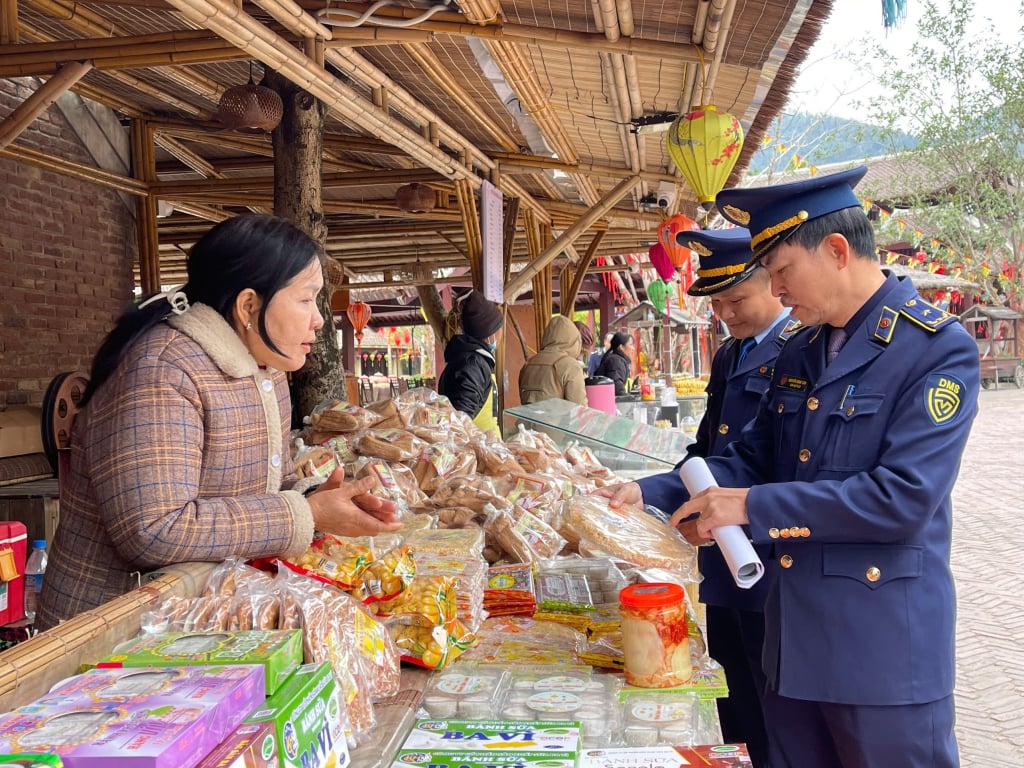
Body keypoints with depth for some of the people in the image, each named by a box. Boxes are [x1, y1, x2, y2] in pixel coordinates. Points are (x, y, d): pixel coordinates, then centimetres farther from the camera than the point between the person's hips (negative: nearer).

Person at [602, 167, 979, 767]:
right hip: (794, 637, 7)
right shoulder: (799, 352, 9)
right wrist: (651, 493, -1)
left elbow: (904, 497, -23)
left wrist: (753, 507, -21)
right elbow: (752, 461, 13)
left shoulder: (939, 349, -14)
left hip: (883, 650, -7)